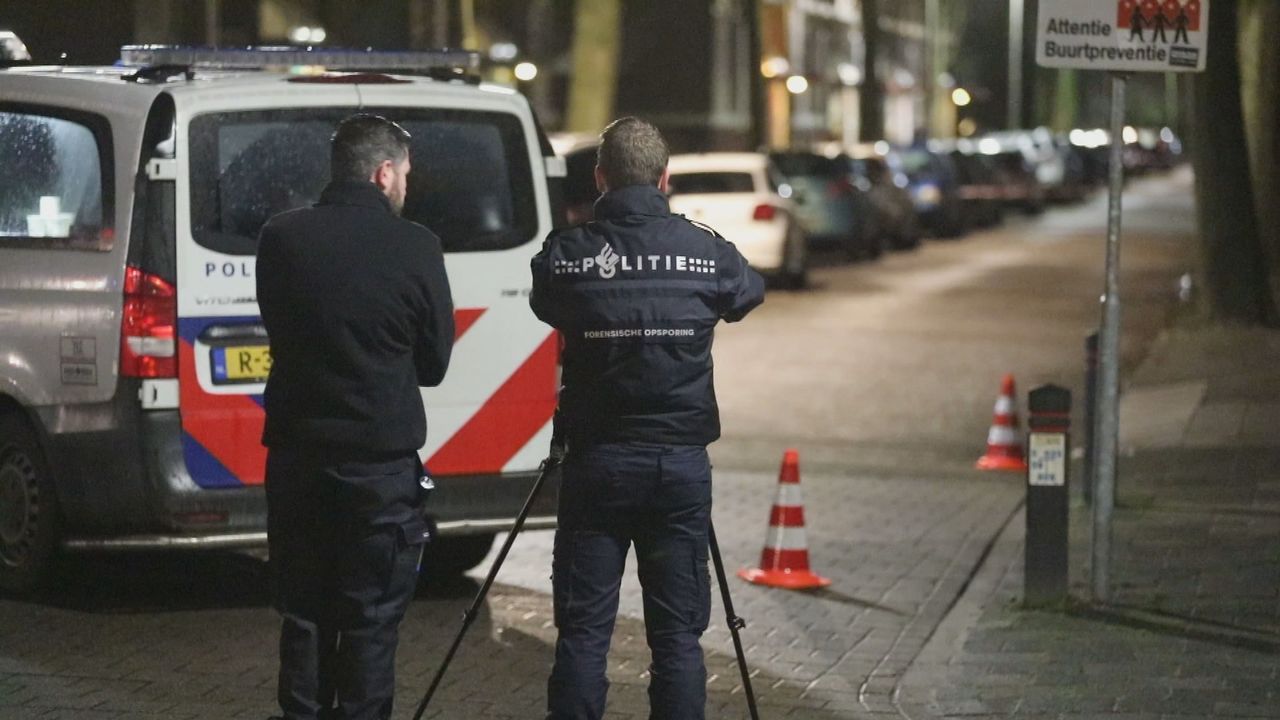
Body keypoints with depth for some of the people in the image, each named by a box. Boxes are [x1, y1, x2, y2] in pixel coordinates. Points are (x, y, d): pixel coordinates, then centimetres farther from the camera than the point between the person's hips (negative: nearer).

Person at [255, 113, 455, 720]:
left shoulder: (280, 238, -2)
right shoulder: (414, 248, -10)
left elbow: (279, 333, 10)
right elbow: (434, 363, 0)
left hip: (295, 456, 3)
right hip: (382, 462, -3)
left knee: (303, 615, 13)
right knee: (371, 623, 4)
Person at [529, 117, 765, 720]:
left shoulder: (565, 253, -7)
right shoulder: (706, 251, -4)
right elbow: (748, 293, 17)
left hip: (596, 461, 0)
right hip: (682, 463, 1)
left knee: (583, 631, 3)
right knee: (678, 635, 5)